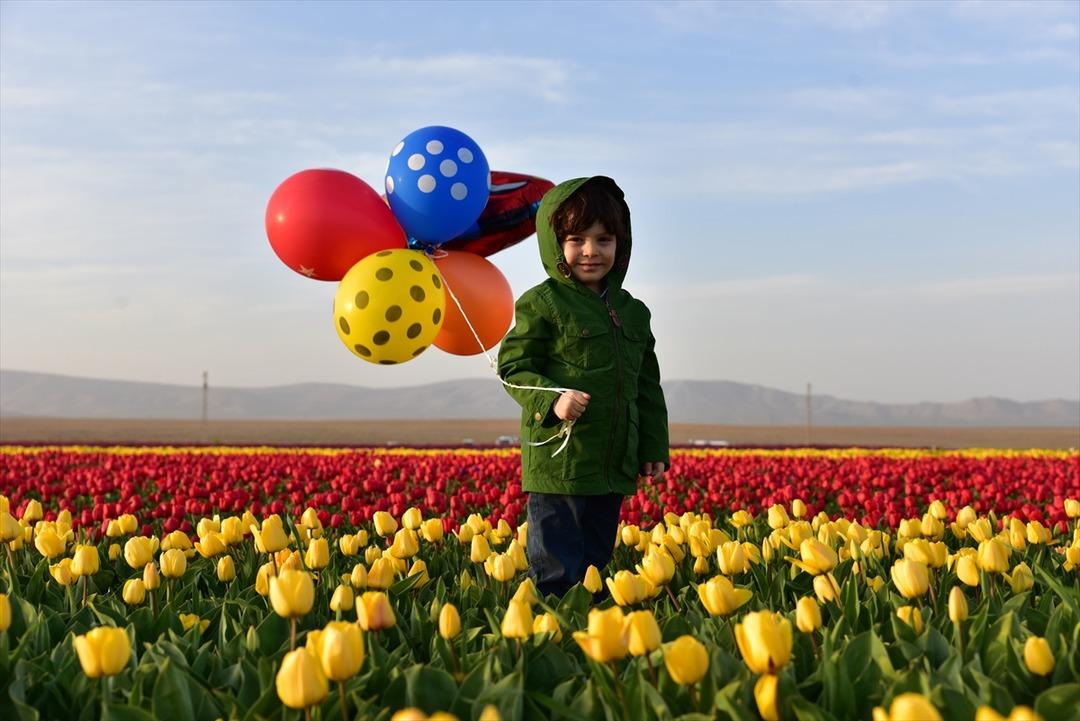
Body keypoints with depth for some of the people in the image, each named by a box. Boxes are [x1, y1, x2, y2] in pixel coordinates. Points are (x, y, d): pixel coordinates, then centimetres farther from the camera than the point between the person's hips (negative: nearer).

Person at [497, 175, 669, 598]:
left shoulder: (632, 312, 14)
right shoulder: (542, 305, -6)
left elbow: (648, 388, 19)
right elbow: (514, 368, -8)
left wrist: (655, 448, 16)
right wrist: (552, 399, -24)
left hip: (614, 466, 6)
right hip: (558, 464, -6)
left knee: (597, 560, 15)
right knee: (557, 570, -3)